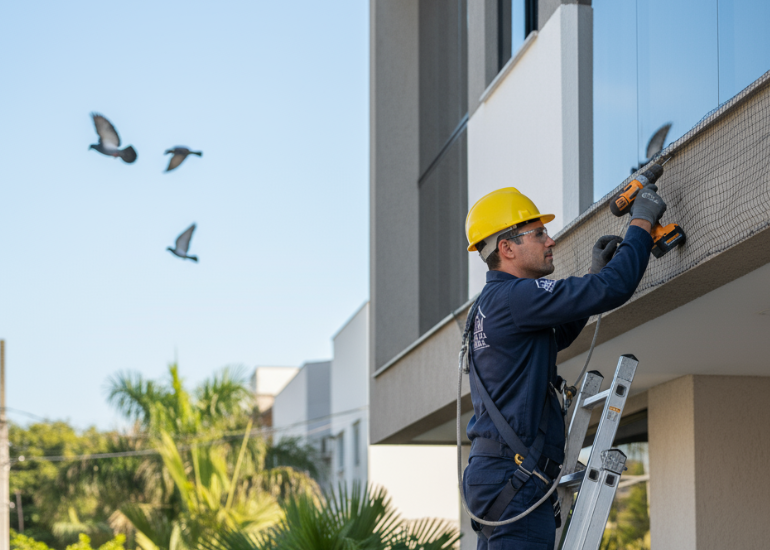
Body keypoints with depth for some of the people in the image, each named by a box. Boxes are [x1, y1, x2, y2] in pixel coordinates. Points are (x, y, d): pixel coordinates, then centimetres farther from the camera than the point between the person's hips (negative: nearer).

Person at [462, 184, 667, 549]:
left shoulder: (488, 306, 20)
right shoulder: (511, 297, -12)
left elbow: (557, 335, 36)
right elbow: (613, 289, -17)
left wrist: (596, 271, 26)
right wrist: (642, 222, -3)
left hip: (493, 472, 11)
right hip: (514, 477, -11)